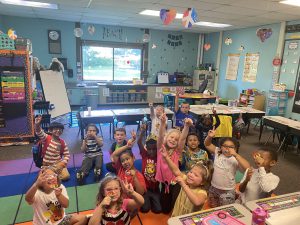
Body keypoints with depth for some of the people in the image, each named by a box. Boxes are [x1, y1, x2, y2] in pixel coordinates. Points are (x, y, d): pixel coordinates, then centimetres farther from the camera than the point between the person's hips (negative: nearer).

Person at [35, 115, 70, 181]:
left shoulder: (62, 142, -1)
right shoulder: (47, 138, -8)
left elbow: (67, 155, 3)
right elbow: (39, 132, -30)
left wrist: (62, 164, -13)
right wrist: (37, 125, -50)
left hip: (58, 164, 1)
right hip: (47, 165, -1)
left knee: (66, 176, -17)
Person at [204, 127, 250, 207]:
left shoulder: (236, 159, -16)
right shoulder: (217, 153, -5)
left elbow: (247, 167, -32)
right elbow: (207, 144, -1)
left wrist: (235, 154, -36)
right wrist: (210, 137, -22)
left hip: (227, 191, -4)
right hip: (213, 188, 4)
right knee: (212, 209, 23)